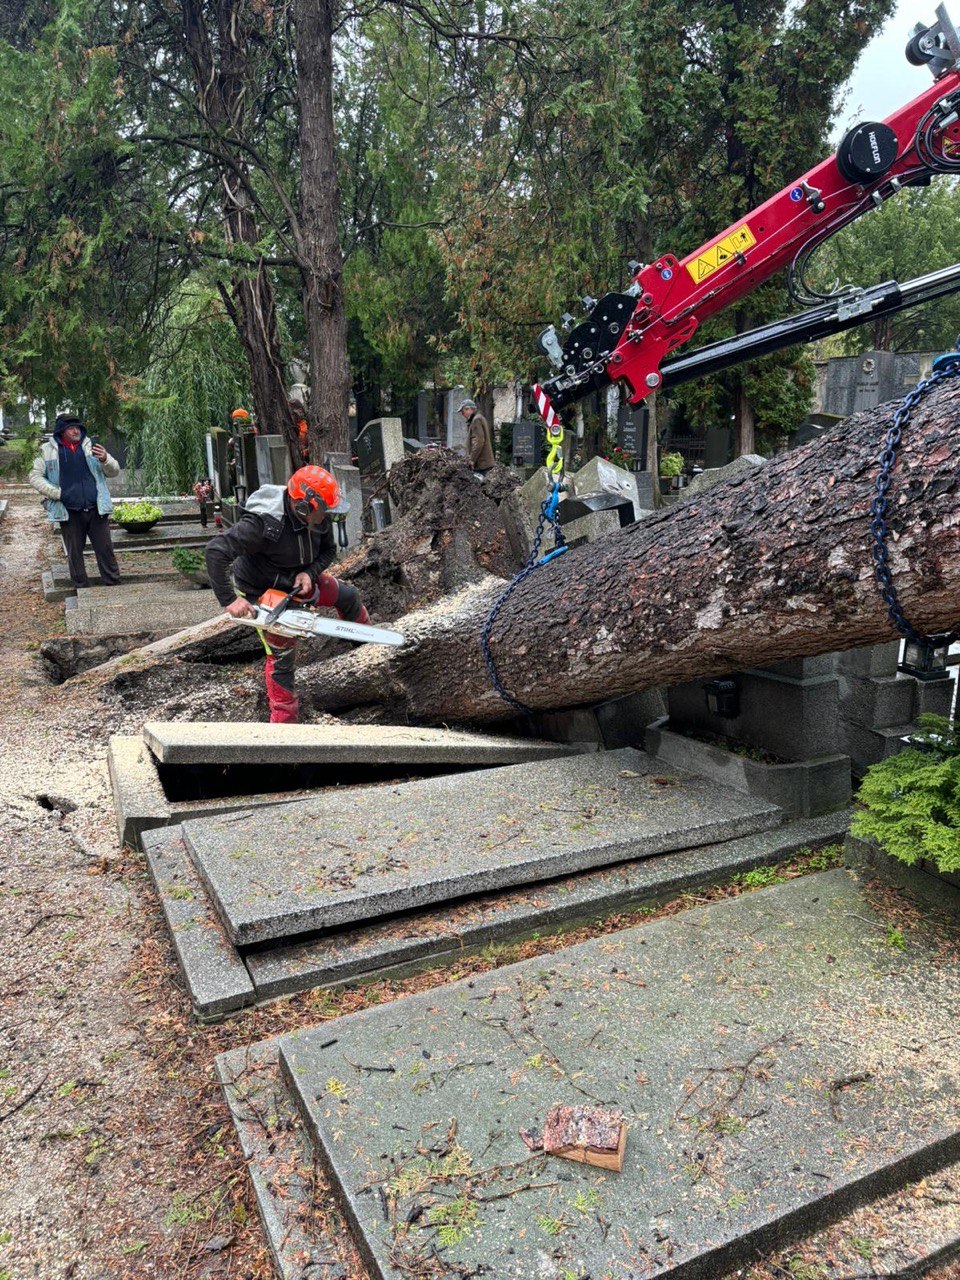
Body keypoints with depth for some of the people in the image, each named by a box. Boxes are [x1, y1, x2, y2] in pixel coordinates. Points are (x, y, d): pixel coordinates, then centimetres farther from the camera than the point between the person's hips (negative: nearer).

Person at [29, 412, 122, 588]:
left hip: (96, 510, 1)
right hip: (69, 513, -1)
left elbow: (114, 471, 6)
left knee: (106, 550, 3)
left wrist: (105, 459, -16)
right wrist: (56, 493, -8)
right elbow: (35, 476, 6)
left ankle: (113, 586, 12)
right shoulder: (48, 450, 2)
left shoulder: (90, 446, 7)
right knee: (74, 554, 8)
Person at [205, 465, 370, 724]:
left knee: (347, 595, 9)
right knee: (282, 655, -5)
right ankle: (284, 721, 9)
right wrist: (229, 600, -40)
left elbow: (328, 550, -1)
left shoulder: (319, 517, -18)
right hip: (264, 592, -6)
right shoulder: (262, 523, -38)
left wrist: (309, 573, -22)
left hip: (299, 578, 6)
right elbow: (216, 550, -40)